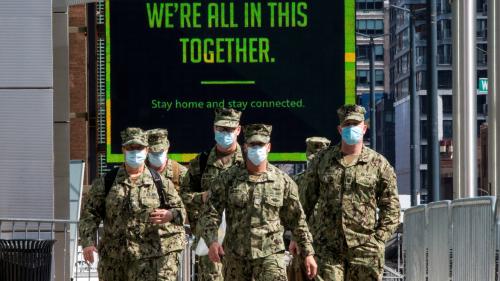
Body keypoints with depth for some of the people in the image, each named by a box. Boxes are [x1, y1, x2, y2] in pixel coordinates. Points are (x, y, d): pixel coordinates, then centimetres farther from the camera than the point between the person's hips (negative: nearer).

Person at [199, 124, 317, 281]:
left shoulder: (283, 181, 2)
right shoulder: (227, 179, 1)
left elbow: (297, 221, 10)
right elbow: (210, 213, -2)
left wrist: (308, 253, 9)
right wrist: (212, 241, -20)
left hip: (270, 256, -1)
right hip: (235, 258, 1)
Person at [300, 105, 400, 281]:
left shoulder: (378, 164, 6)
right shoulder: (321, 160, 9)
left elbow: (391, 207, 7)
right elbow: (306, 200, 14)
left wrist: (379, 239, -4)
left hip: (363, 247, 0)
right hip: (327, 249, 0)